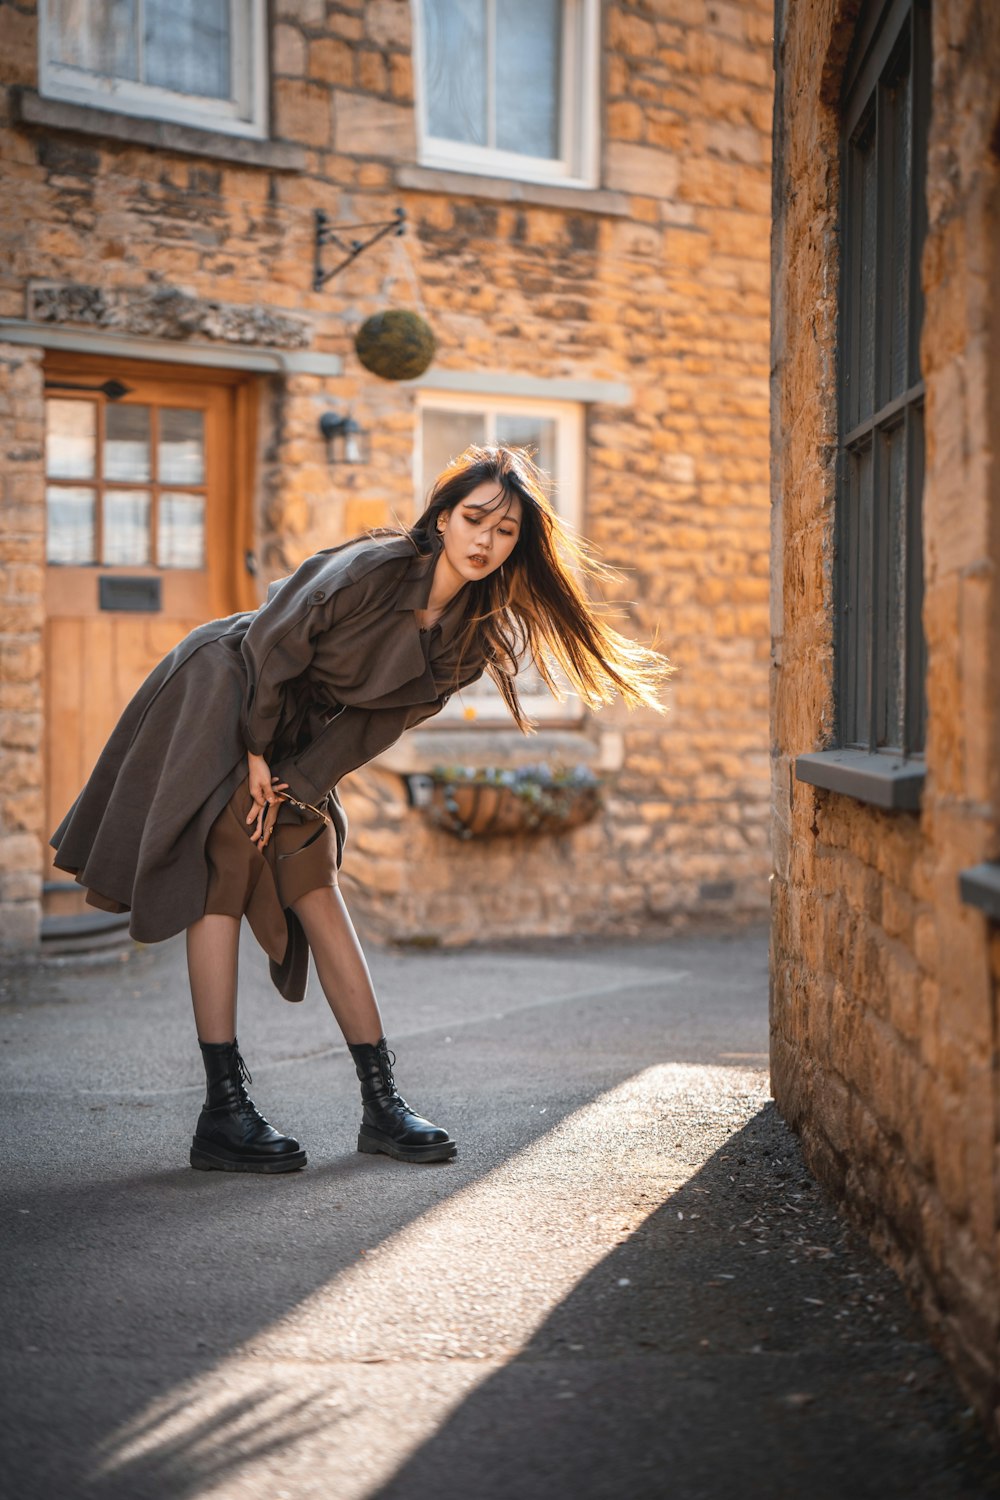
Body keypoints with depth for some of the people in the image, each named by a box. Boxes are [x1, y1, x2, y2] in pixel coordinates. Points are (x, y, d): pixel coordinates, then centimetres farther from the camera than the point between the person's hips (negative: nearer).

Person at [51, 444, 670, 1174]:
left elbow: (379, 719, -3)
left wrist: (295, 783, -9)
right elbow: (273, 644, -18)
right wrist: (258, 756, -10)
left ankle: (383, 1102, 3)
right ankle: (223, 1111, -17)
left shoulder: (476, 634, -5)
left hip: (294, 736, 6)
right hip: (221, 697, -6)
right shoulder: (372, 568, -25)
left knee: (318, 901, 3)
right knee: (221, 881, -13)